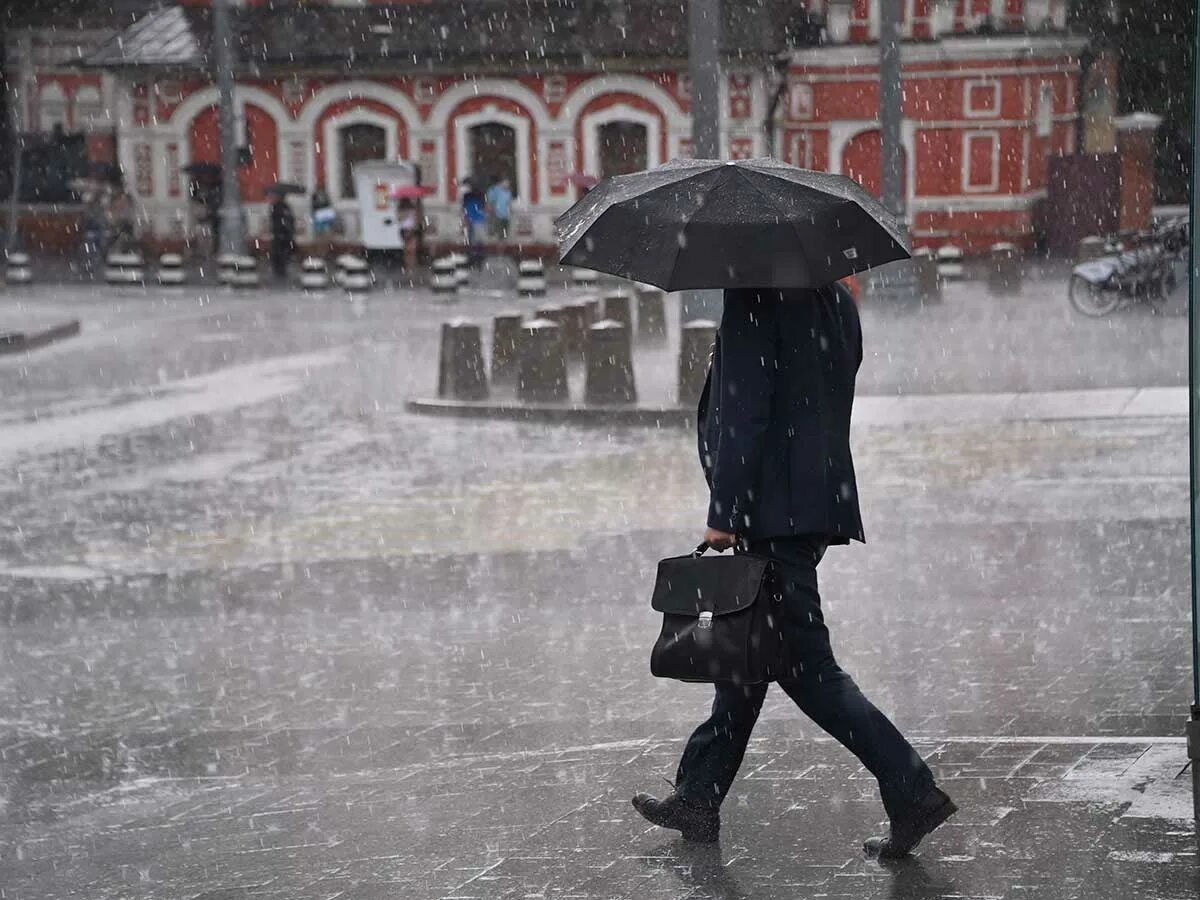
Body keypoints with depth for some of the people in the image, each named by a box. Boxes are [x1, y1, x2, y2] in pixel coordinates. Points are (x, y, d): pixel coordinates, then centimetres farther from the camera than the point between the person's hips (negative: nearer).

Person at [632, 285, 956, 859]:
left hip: (774, 510, -9)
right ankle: (698, 799, 26)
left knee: (805, 664, -5)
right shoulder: (835, 300, 11)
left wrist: (725, 514, -15)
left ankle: (912, 791, -10)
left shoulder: (753, 301, -15)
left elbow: (744, 412, -19)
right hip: (823, 502, 9)